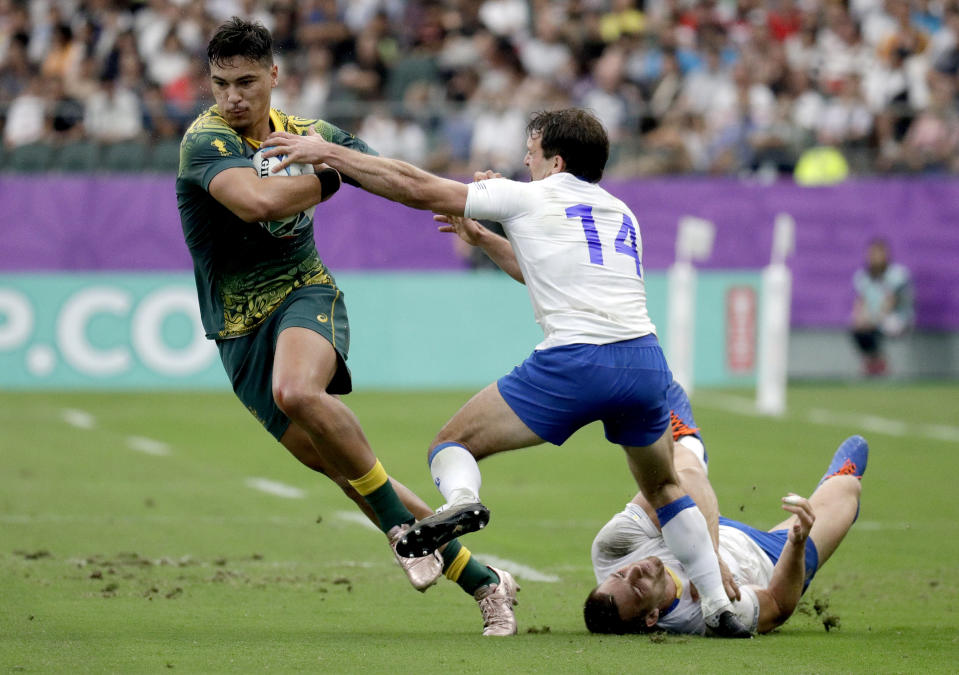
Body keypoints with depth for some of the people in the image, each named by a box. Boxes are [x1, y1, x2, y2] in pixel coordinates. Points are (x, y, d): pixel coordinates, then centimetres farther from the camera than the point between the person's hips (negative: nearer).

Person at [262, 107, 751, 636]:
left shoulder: (527, 198, 10)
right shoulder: (621, 214, 27)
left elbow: (417, 189, 11)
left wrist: (326, 152, 17)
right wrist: (483, 240, 47)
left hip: (574, 363, -5)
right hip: (646, 363, 5)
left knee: (452, 443, 6)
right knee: (663, 488, 28)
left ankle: (461, 499, -28)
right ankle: (720, 606, 19)